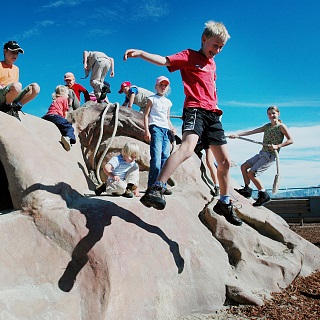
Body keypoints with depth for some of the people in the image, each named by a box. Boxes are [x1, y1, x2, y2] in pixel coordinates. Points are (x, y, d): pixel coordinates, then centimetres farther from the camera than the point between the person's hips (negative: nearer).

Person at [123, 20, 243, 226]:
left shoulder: (212, 64, 25)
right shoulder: (189, 56, 4)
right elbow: (164, 61, -11)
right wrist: (141, 53, -26)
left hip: (212, 114, 8)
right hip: (195, 110, -8)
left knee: (225, 161, 9)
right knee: (188, 147, -35)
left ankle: (224, 203, 25)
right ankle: (156, 190, -42)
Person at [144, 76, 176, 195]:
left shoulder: (168, 102, 24)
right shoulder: (152, 99, 8)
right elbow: (146, 115, 2)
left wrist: (171, 128, 10)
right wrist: (147, 130, -10)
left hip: (166, 130, 6)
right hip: (156, 128, -6)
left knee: (165, 158, -1)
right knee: (156, 159, -16)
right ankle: (152, 186, -13)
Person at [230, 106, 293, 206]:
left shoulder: (281, 126, -4)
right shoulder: (267, 126, 15)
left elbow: (290, 140, -12)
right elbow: (252, 131, 8)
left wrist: (277, 146, -23)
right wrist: (237, 135, 0)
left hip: (270, 155, -8)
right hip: (262, 153, 8)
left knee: (251, 173, -17)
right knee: (243, 167, 8)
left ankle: (264, 195, -7)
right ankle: (247, 190, 17)